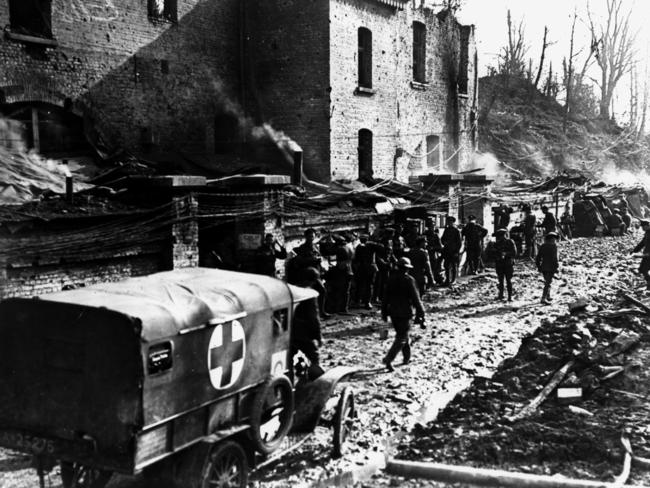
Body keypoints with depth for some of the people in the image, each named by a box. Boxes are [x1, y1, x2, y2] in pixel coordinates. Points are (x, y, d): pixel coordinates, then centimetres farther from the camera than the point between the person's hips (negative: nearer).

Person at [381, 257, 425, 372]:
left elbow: (385, 297, 9)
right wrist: (420, 313, -7)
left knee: (402, 334, 21)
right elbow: (415, 298, -13)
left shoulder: (391, 279, 3)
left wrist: (384, 312, 18)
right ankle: (388, 359, -16)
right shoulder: (409, 280, -14)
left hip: (393, 312, 6)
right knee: (402, 338, -2)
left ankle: (407, 358, 31)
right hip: (404, 312, -6)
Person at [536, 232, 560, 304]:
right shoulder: (553, 246, -9)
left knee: (548, 281, 22)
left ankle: (548, 296, 28)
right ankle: (543, 298, -15)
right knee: (548, 283, -7)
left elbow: (538, 257, 11)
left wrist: (538, 267, 18)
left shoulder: (542, 246, 9)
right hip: (551, 267, -7)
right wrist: (556, 267, -11)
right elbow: (554, 257, -16)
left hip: (543, 267, 7)